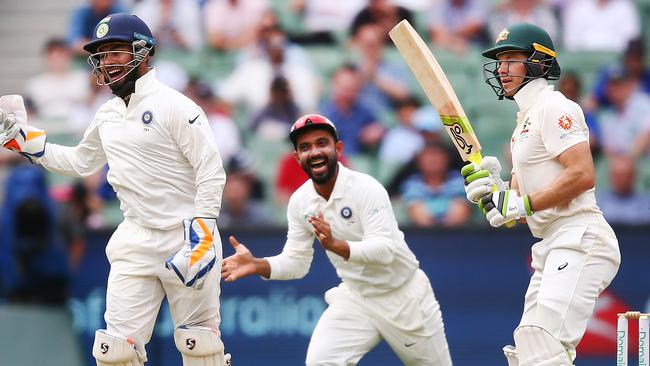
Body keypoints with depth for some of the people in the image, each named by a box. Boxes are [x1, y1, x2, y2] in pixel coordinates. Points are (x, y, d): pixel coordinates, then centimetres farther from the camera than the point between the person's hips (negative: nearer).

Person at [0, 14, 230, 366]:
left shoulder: (174, 106, -12)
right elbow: (79, 162, 27)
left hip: (186, 238, -6)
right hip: (135, 241, 6)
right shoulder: (107, 115, 11)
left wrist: (200, 239, -21)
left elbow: (211, 173, -15)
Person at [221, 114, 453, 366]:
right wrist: (256, 265, -21)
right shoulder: (300, 202, -5)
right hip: (355, 296, 4)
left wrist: (336, 246, -49)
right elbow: (296, 262, -1)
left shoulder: (366, 188, -23)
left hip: (402, 295, -4)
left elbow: (385, 250, -33)